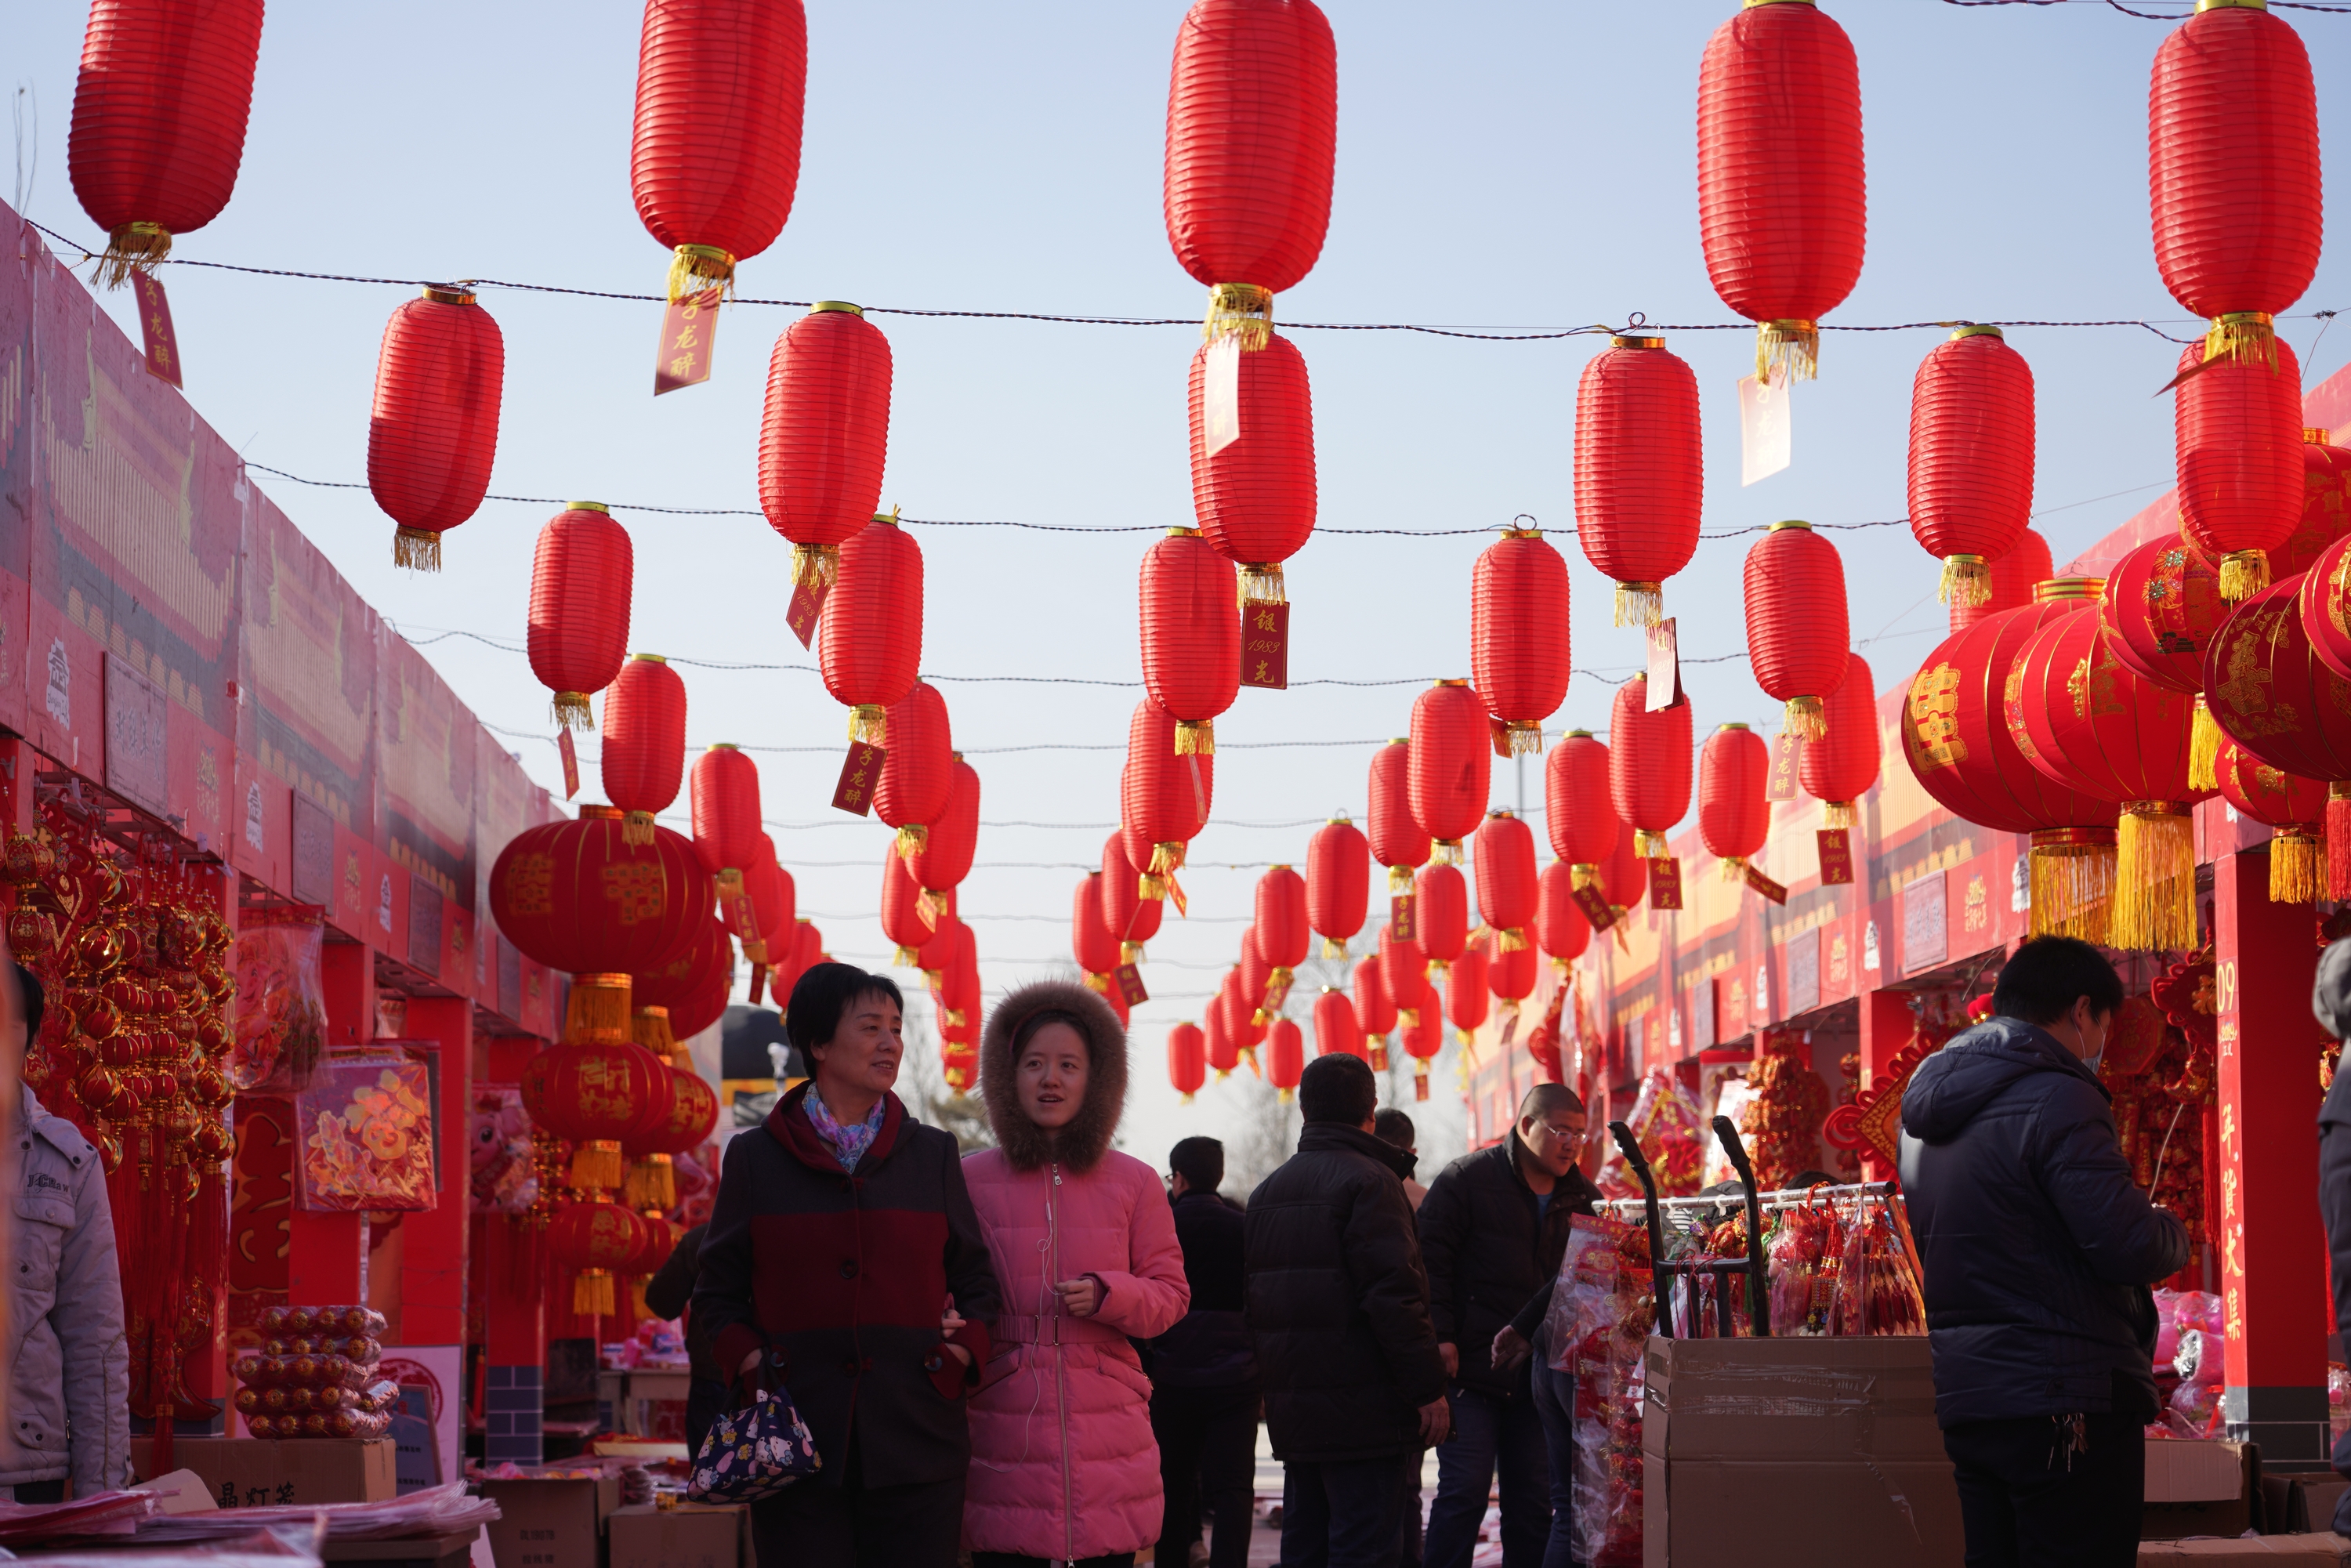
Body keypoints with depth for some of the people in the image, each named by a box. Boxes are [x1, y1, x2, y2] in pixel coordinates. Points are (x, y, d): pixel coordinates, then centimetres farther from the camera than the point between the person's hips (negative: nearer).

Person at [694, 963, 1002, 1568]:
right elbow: (717, 1288, 11)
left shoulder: (932, 1154, 11)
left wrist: (959, 1358, -3)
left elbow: (975, 1279, 15)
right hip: (798, 1444, -1)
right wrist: (748, 1362, -6)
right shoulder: (756, 1156, 7)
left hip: (916, 1447, 1)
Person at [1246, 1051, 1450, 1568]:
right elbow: (1395, 1295, -18)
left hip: (1292, 1409, 8)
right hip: (1361, 1409, -8)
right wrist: (1428, 1389, -15)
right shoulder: (1368, 1180, -11)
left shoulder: (1267, 1191, 16)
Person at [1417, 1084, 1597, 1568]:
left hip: (1538, 1372, 5)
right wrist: (1440, 1336, -15)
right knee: (1464, 1491, -8)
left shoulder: (1583, 1196, 10)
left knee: (1534, 1498, 7)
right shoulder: (1468, 1179, -4)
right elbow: (1431, 1257, -8)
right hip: (1470, 1364, -5)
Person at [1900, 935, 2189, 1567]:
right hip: (2062, 1396, -8)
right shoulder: (2056, 1098, -14)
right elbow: (2129, 1248, -18)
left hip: (1964, 1395, 9)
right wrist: (2172, 1234, 5)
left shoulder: (1930, 1114, 14)